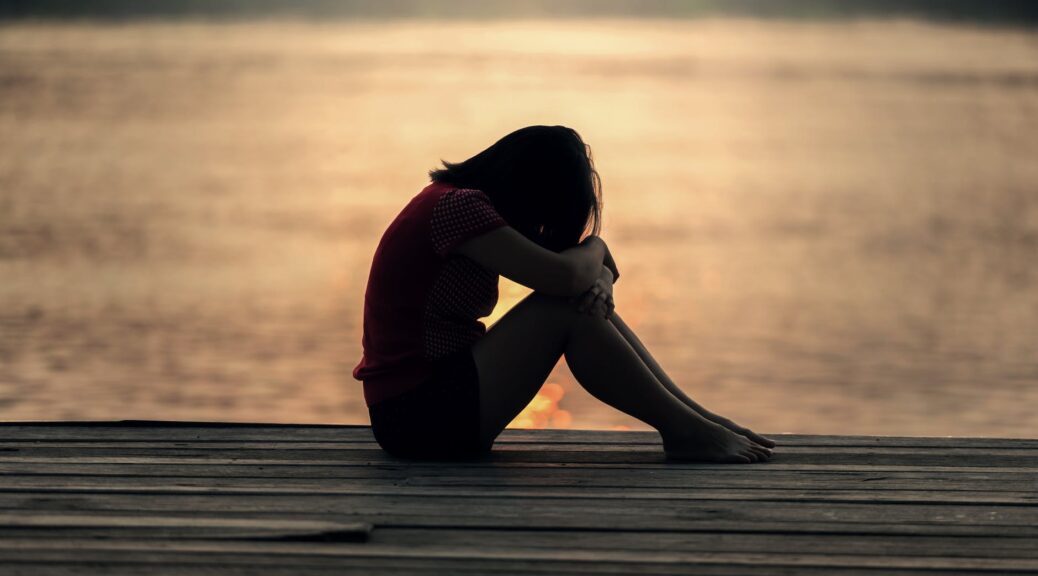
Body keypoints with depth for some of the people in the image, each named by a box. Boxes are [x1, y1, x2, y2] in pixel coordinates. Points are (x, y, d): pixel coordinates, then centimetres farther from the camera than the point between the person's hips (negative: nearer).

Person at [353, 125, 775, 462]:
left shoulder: (459, 199, 14)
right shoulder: (458, 206, -17)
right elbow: (563, 275, -24)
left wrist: (596, 277, -9)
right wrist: (595, 248, -1)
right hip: (416, 413, -10)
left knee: (588, 299, 3)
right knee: (563, 310, -16)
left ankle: (695, 417, 1)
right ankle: (685, 431, -9)